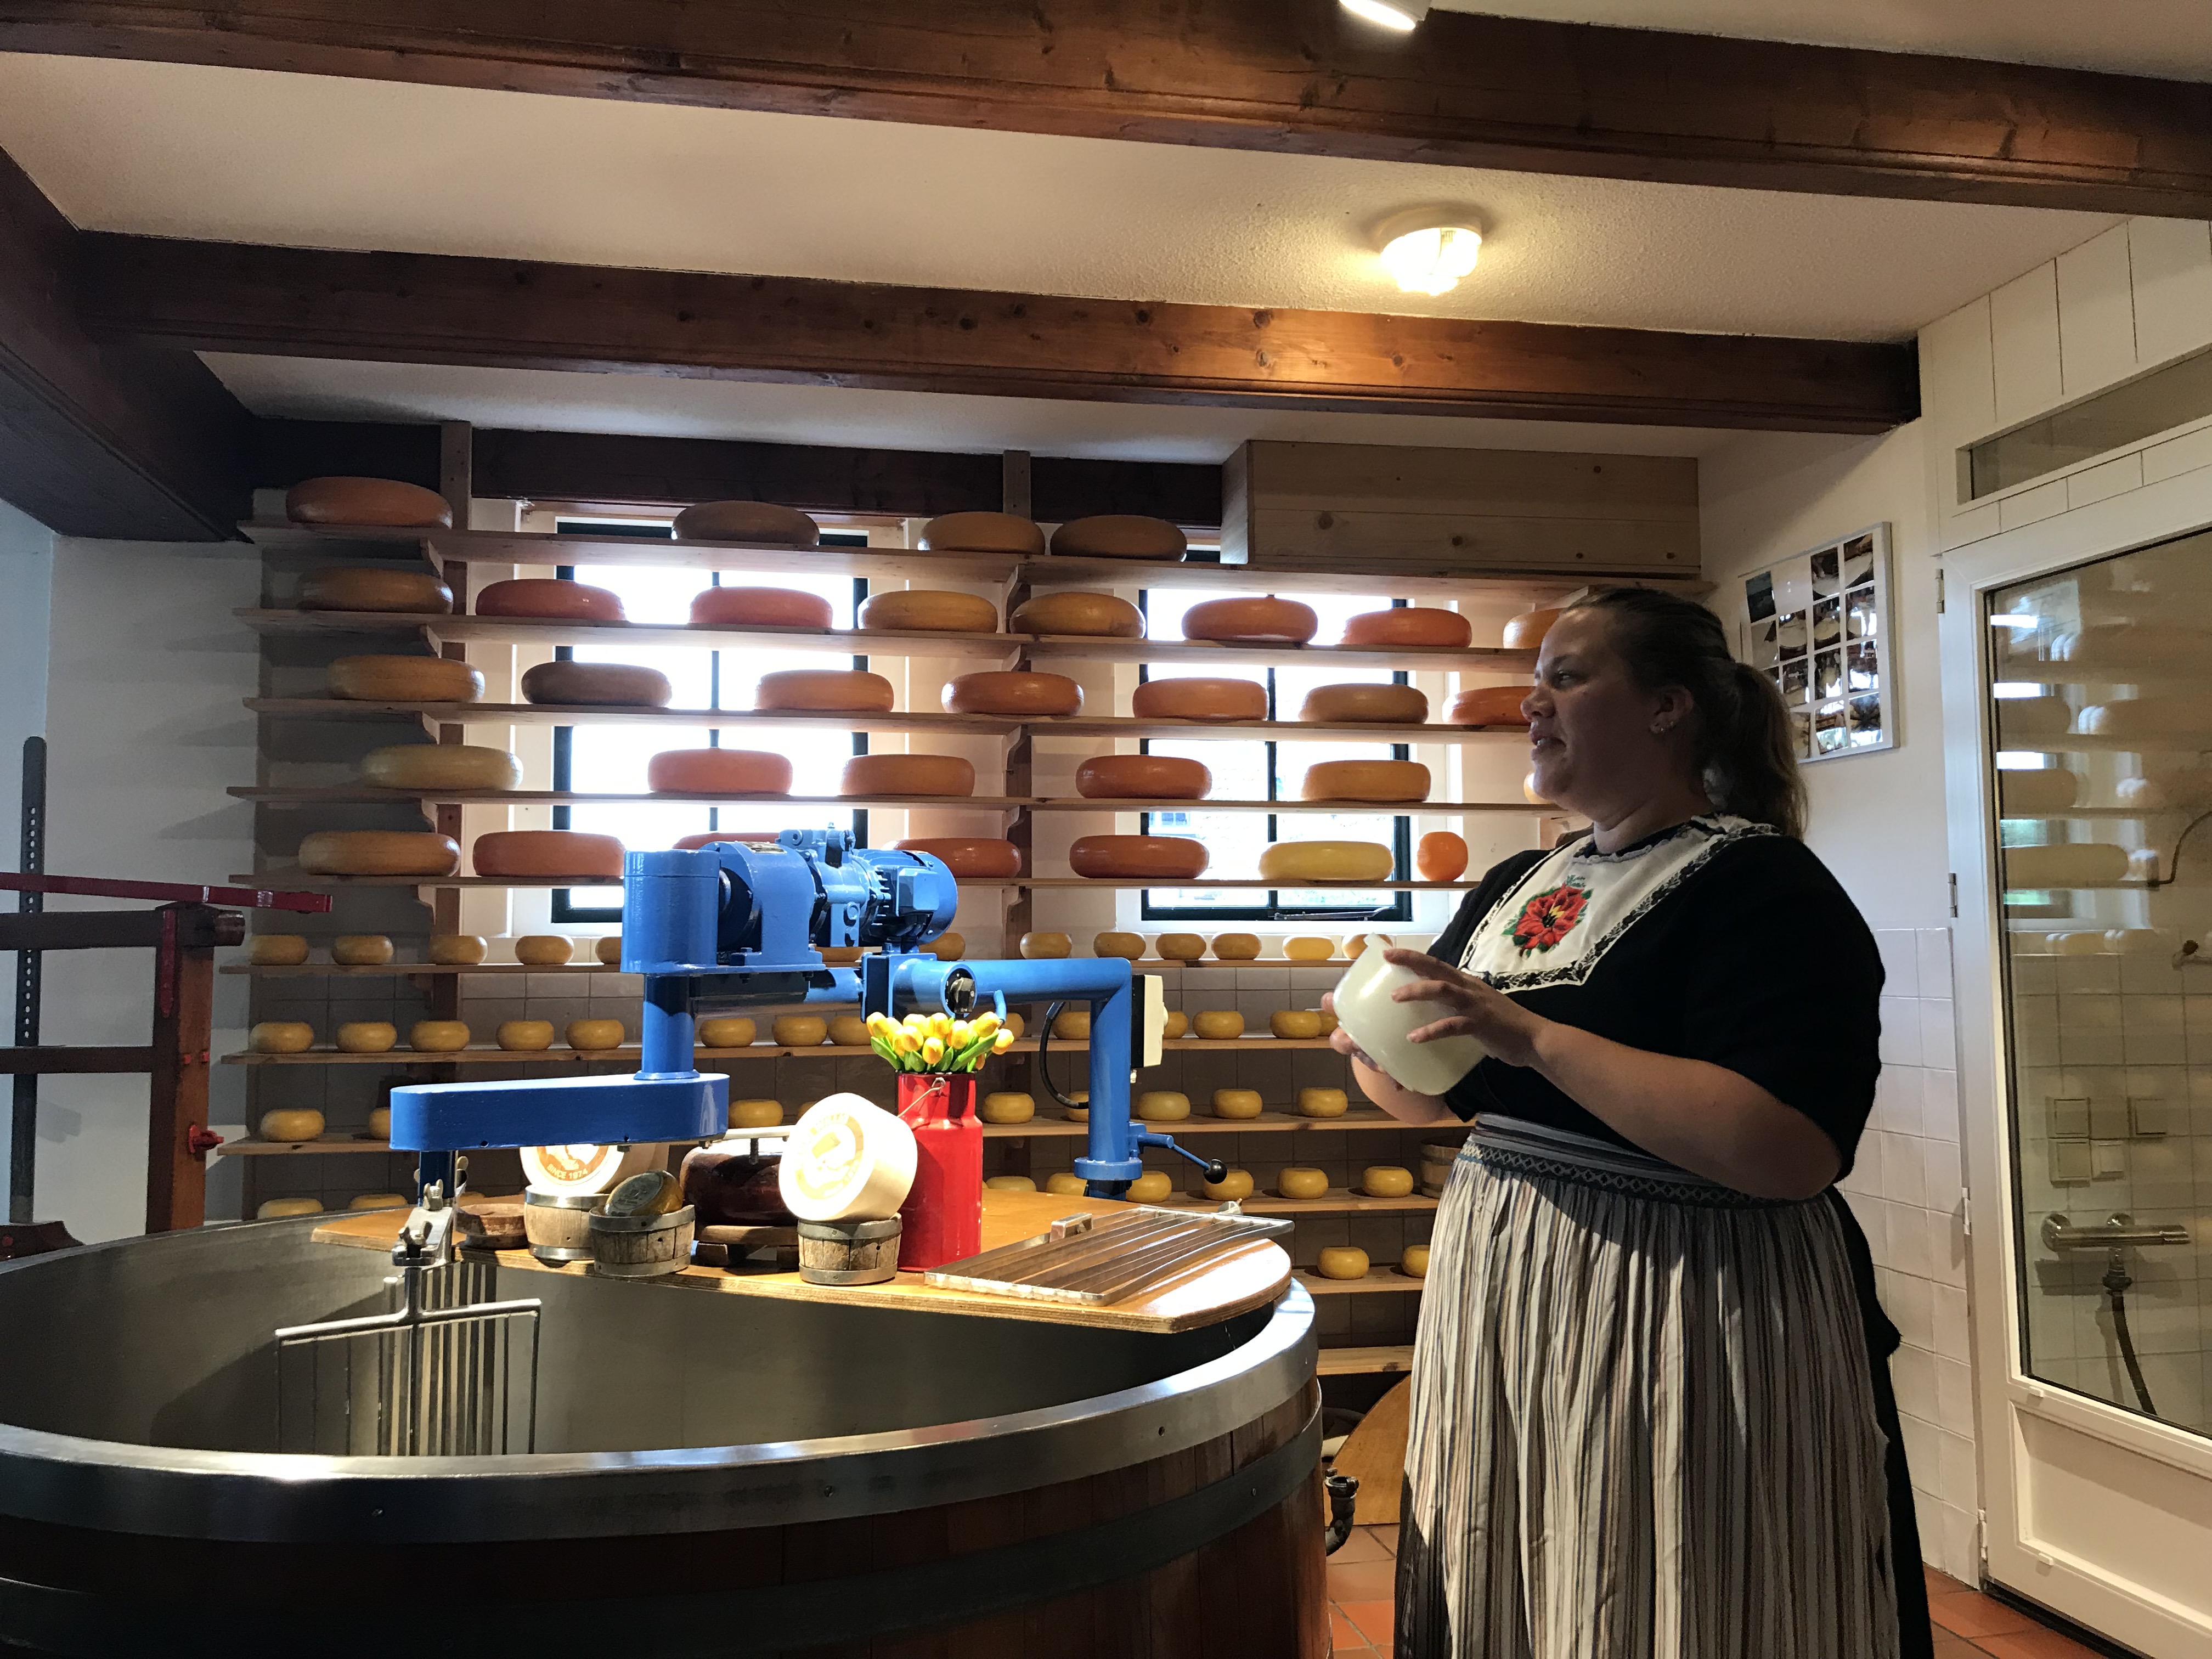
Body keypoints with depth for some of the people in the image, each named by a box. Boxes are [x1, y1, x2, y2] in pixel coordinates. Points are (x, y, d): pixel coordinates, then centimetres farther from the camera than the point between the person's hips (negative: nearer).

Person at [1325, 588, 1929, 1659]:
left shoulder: (1762, 887, -13)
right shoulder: (1516, 888, 10)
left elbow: (1789, 1151, -26)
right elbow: (1432, 1097, 18)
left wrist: (1538, 1038, -26)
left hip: (1677, 1319, -7)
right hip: (1501, 1299, 7)